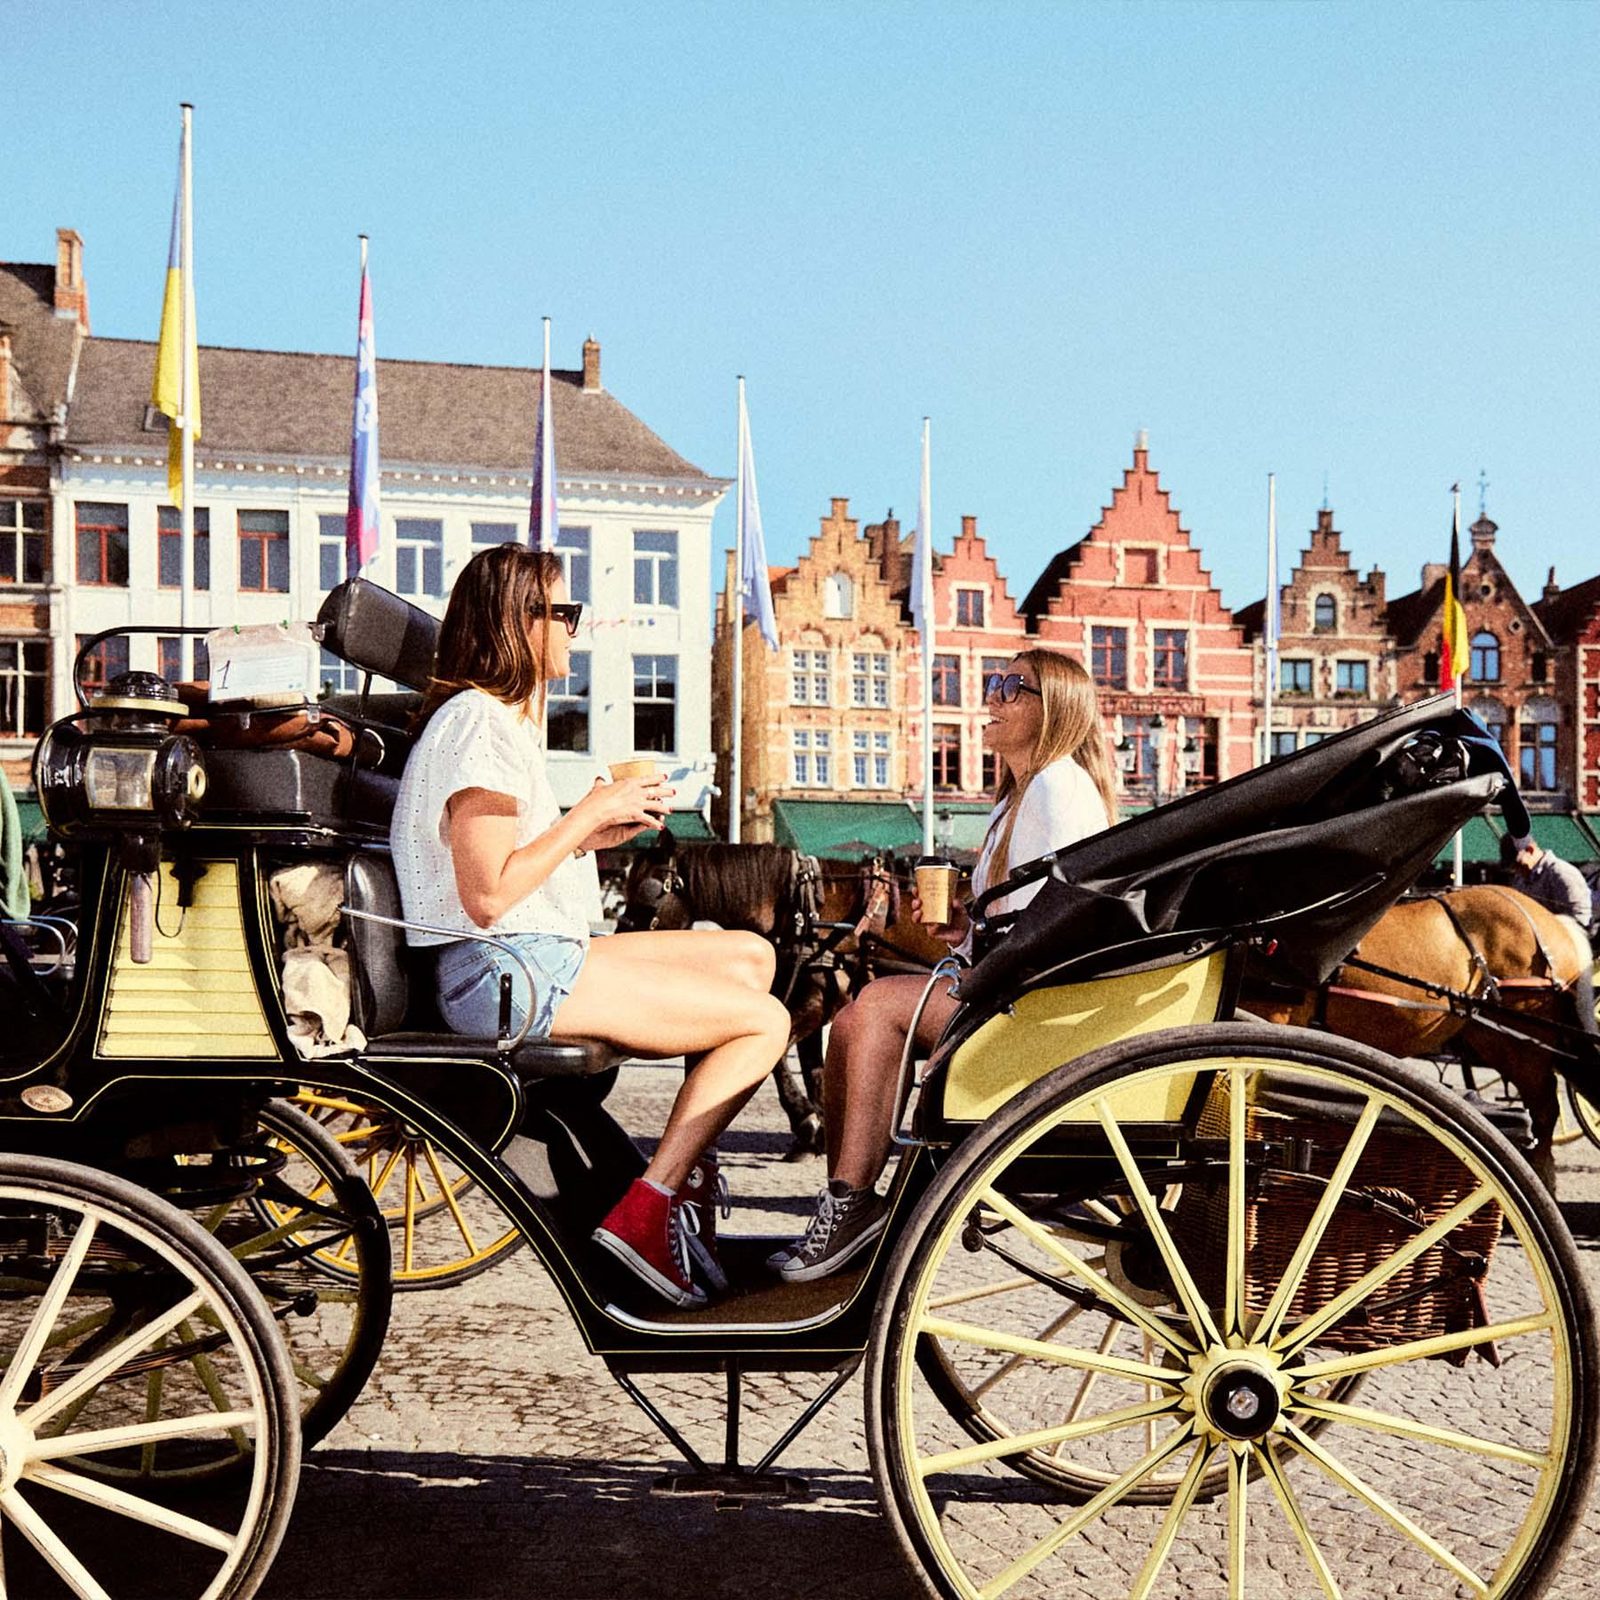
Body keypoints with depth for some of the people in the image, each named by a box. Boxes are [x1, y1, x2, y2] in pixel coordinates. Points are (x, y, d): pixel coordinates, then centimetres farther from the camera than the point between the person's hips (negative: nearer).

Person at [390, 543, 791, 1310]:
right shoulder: (479, 720, -14)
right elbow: (487, 894, -21)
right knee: (765, 1020, -10)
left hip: (537, 958, 10)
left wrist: (599, 831, 4)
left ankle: (682, 1173, 10)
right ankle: (645, 1211, -8)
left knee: (750, 956, 11)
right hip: (503, 974, -10)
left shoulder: (498, 717, 20)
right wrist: (588, 815, -13)